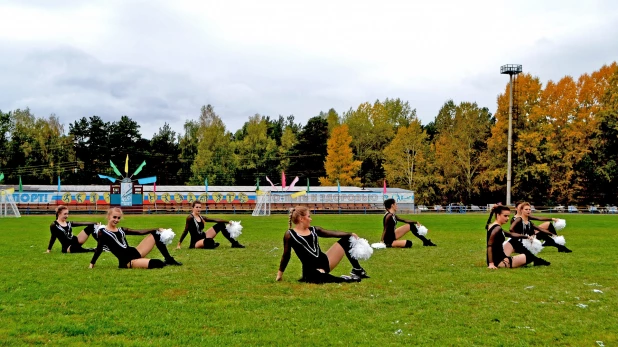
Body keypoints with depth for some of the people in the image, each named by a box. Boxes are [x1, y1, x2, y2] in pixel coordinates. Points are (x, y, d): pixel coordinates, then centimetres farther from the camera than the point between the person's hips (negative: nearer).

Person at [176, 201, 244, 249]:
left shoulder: (201, 217, 7)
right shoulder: (190, 218, -13)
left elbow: (215, 220, 9)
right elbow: (185, 231, -15)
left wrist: (228, 222, 8)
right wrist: (179, 244, -20)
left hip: (203, 237, 8)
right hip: (195, 242, -8)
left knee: (221, 224, 5)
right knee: (209, 241, -43)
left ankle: (234, 243, 7)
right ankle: (211, 244, -2)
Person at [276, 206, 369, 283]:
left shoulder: (314, 230, 12)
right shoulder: (290, 234, -2)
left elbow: (332, 233, 5)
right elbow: (286, 255, 3)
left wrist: (350, 234, -6)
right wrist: (280, 273, 4)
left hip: (325, 261, 7)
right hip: (311, 269, -7)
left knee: (346, 240, 4)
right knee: (321, 278, -45)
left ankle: (357, 270, 6)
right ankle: (344, 279, -17)